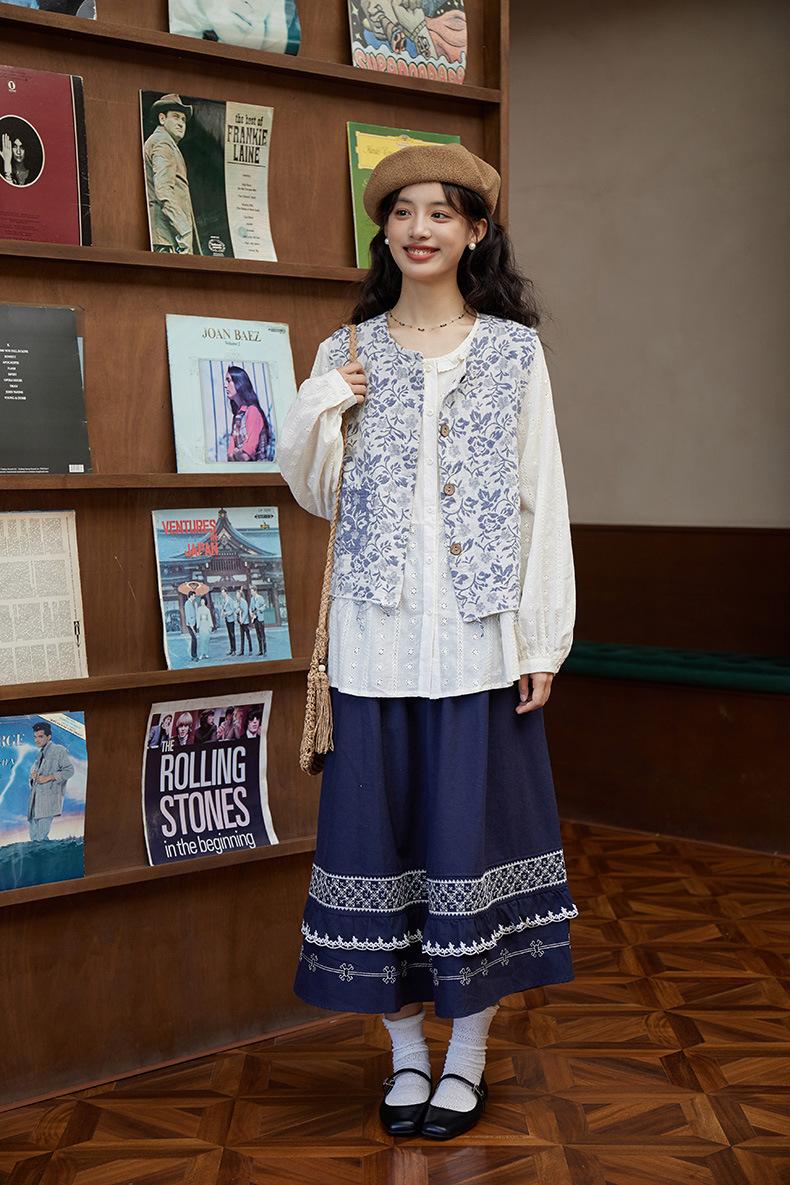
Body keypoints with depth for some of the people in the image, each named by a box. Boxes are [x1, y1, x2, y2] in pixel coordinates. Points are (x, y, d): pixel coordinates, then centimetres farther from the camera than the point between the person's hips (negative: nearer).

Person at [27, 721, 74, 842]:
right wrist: (33, 776, 2)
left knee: (40, 837, -12)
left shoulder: (58, 750, -1)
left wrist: (48, 778, -13)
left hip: (49, 799, -8)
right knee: (33, 835, 6)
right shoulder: (40, 755, 23)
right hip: (35, 800, 8)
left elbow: (69, 770, -9)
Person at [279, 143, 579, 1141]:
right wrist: (319, 410, -7)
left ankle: (468, 1054, 21)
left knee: (474, 825, 4)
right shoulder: (348, 354, 9)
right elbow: (318, 496, 11)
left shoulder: (515, 350, 4)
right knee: (380, 826, 6)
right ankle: (405, 1050, 24)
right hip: (378, 637, 2)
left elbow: (542, 498, 2)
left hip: (480, 635, -1)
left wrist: (545, 638, -2)